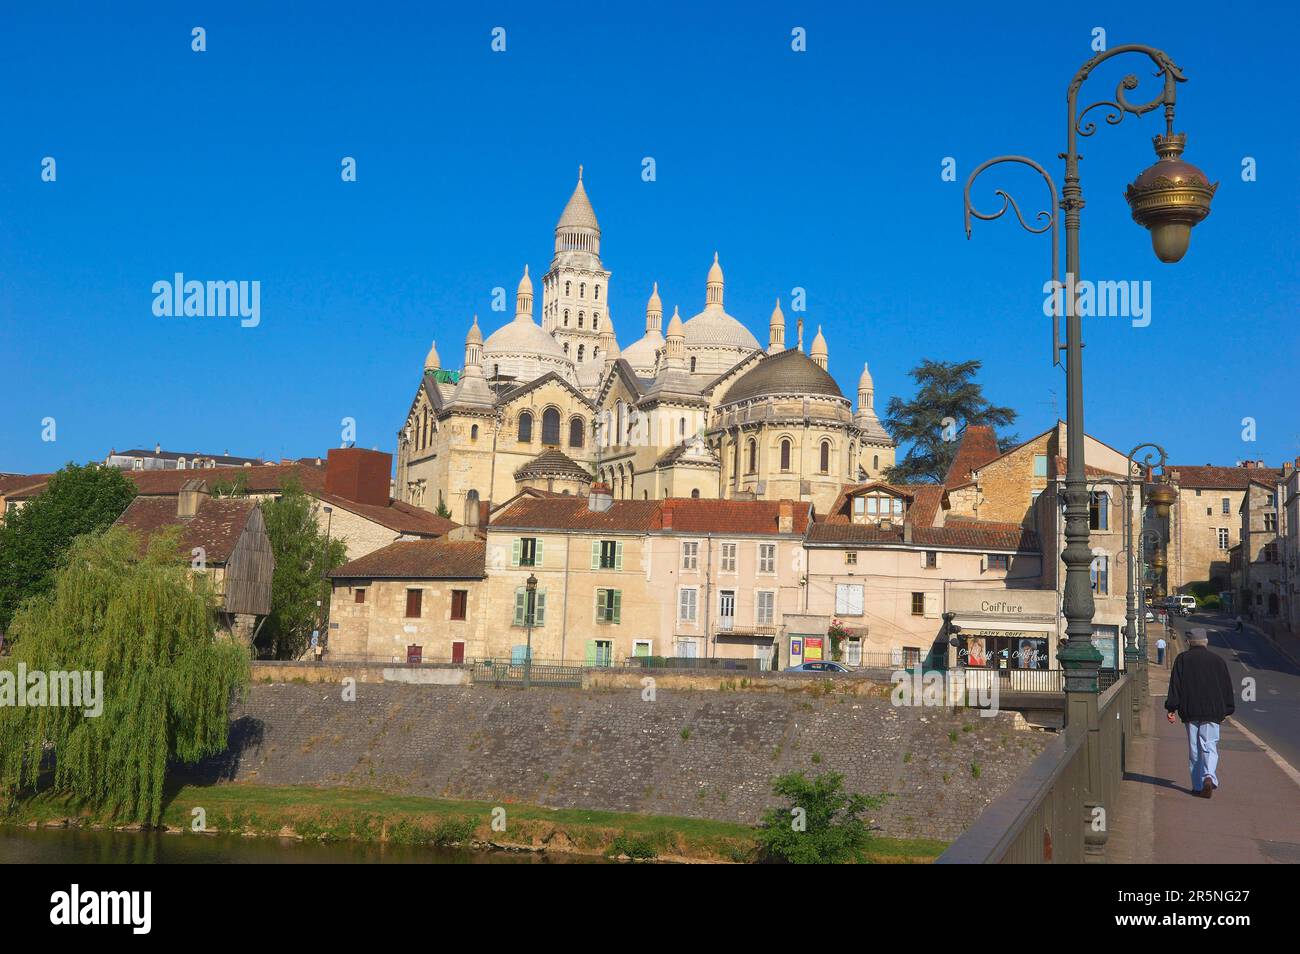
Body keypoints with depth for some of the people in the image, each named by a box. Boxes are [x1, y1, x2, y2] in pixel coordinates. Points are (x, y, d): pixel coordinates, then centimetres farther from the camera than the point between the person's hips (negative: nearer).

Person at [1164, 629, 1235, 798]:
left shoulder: (1182, 659, 3)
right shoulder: (1217, 660, 6)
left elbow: (1175, 685, -2)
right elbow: (1227, 687, 10)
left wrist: (1171, 708, -1)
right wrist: (1226, 711, 19)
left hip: (1190, 711, 0)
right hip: (1212, 711, 0)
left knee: (1194, 750, 8)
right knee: (1210, 747, 0)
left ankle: (1198, 786, 11)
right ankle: (1209, 777, -24)